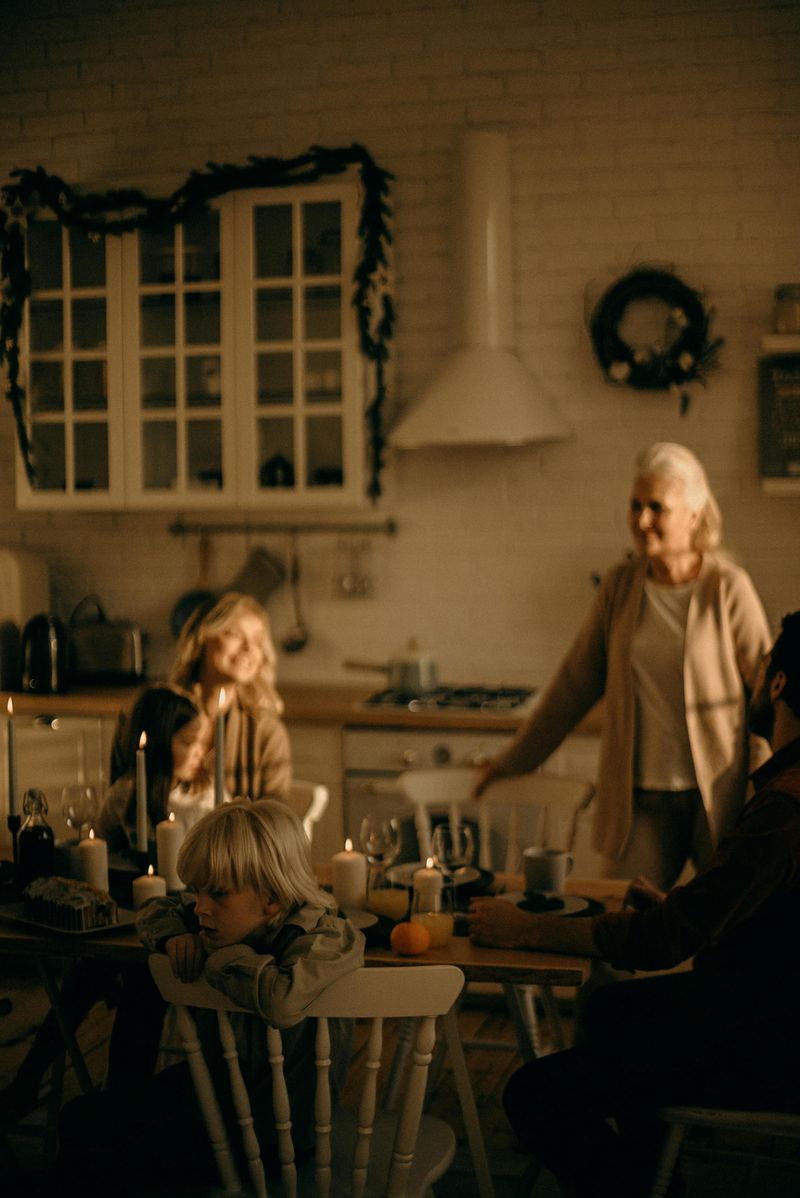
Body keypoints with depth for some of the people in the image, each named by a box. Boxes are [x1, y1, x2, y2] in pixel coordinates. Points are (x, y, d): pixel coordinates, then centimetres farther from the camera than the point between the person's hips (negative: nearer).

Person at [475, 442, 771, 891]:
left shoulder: (727, 588, -7)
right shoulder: (620, 585, 4)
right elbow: (576, 682, 11)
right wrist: (515, 759, 15)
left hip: (718, 797, -3)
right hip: (640, 799, 3)